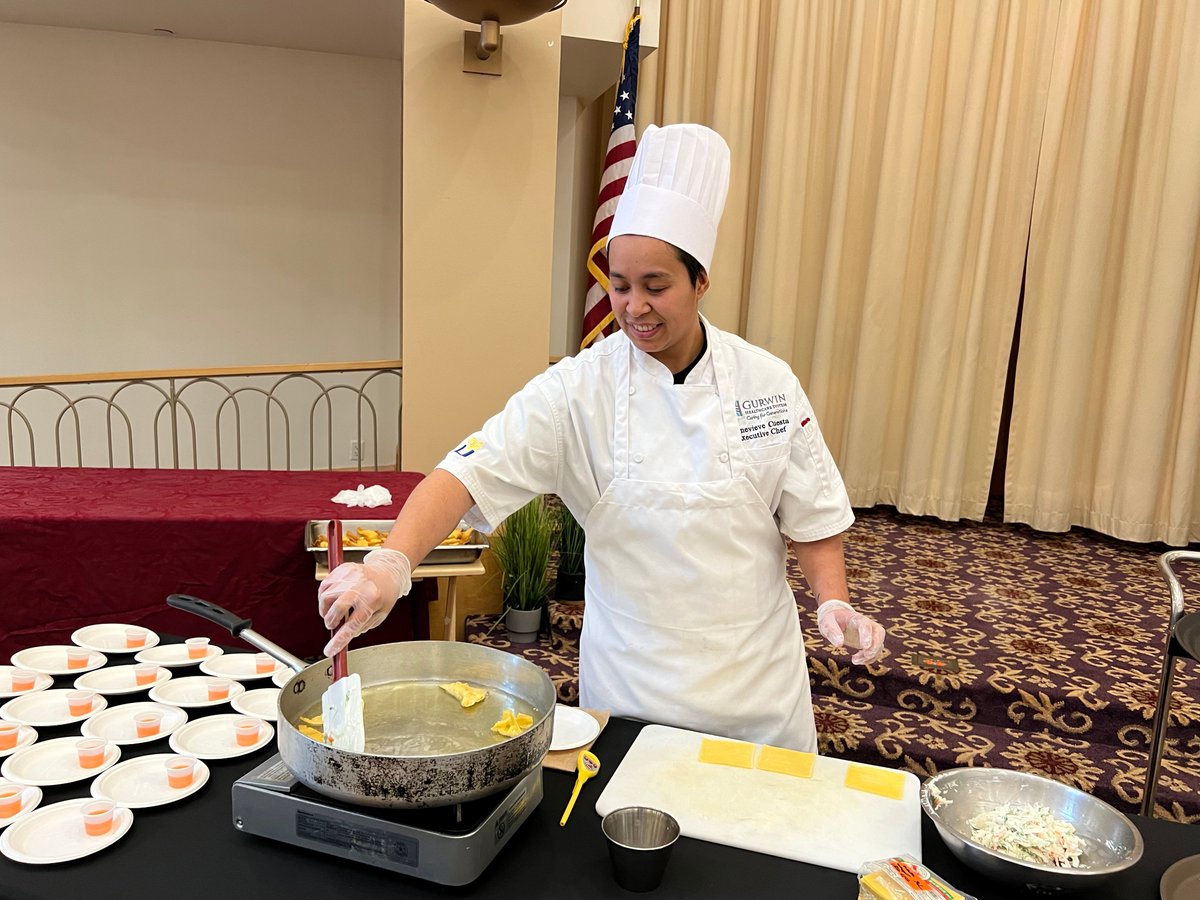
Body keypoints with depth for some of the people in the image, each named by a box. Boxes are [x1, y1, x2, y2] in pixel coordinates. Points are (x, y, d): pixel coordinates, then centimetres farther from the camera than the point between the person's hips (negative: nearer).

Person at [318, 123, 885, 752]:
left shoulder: (768, 383, -7)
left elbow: (810, 513, 2)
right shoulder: (577, 388, -14)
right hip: (629, 681, -1)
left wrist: (833, 601, -12)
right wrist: (391, 563, -39)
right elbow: (470, 472, -24)